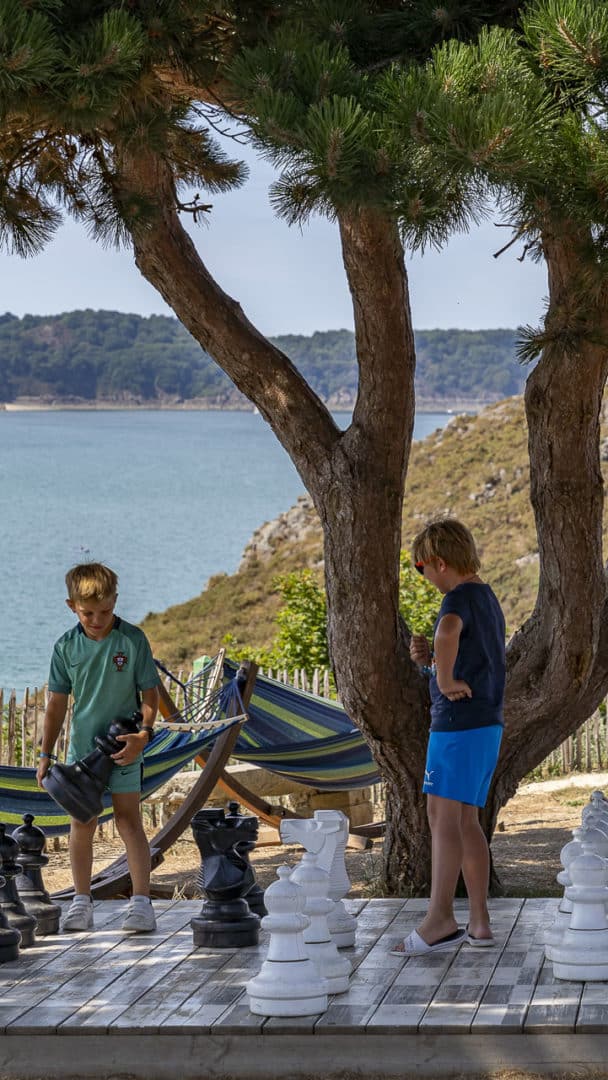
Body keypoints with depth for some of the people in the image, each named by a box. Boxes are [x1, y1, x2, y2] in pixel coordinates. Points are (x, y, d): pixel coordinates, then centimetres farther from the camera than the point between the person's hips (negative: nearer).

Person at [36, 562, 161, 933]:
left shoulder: (132, 639, -9)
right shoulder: (67, 646, -1)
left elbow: (150, 694, -5)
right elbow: (58, 702, 6)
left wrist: (144, 733, -20)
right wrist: (46, 754, 4)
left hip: (124, 747, -3)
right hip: (82, 746, 3)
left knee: (129, 820, -6)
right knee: (81, 823, 6)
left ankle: (142, 902, -5)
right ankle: (82, 902, 15)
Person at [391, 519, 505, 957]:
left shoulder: (460, 600, -13)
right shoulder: (489, 600, 17)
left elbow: (447, 631, -39)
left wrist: (445, 679, -25)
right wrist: (429, 658, 6)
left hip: (459, 723, -9)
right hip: (488, 724, 9)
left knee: (443, 816, -11)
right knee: (467, 822, 11)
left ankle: (440, 919, -17)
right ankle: (480, 922, 10)